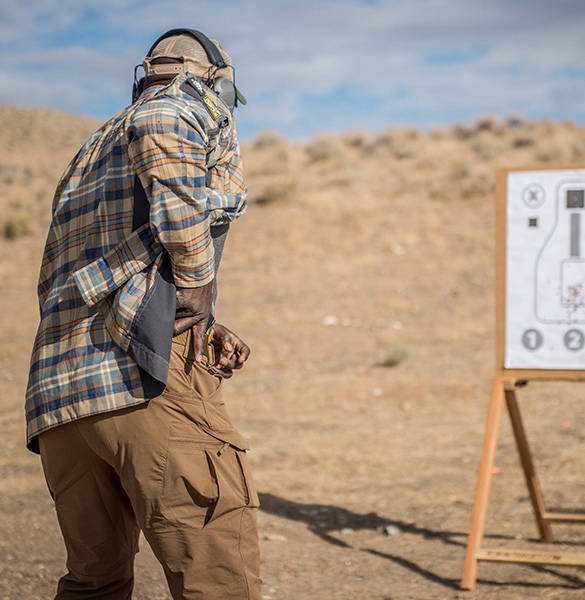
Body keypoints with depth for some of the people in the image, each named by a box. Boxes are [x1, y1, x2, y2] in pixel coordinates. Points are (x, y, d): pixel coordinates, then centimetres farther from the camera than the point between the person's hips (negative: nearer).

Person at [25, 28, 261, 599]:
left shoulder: (89, 152, 31)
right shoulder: (197, 109, 9)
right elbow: (161, 131, -18)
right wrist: (196, 285, -12)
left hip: (55, 385, 8)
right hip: (141, 377, -8)